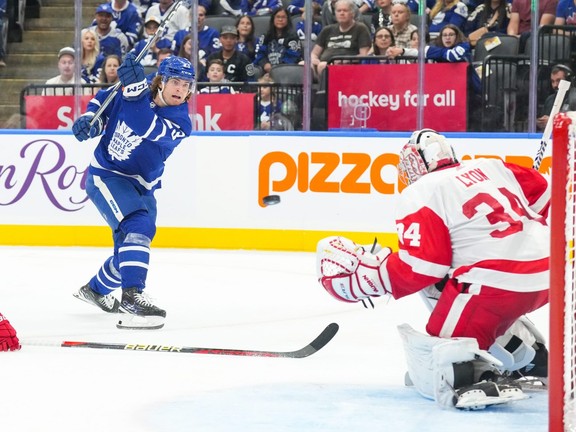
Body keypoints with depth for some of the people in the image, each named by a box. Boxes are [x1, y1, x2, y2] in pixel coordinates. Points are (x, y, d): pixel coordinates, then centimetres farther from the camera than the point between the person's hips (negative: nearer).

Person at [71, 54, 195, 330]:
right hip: (105, 175, -4)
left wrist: (135, 88, -45)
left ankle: (96, 289, 43)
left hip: (140, 187, 4)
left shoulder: (180, 123, -16)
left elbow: (148, 129, -36)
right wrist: (90, 120, -8)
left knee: (130, 252, 13)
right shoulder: (128, 90, -10)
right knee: (138, 225, -28)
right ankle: (131, 297, -39)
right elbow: (103, 100, 12)